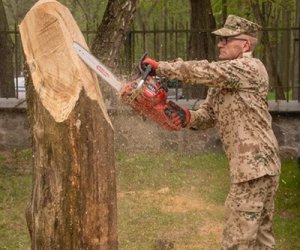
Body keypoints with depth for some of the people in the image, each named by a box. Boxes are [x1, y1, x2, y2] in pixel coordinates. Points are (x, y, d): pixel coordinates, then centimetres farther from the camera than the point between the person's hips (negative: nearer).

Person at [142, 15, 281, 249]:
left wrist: (162, 67, -17)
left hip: (255, 165, -10)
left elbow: (208, 71, -22)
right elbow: (206, 117, 13)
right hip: (260, 167, 10)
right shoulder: (222, 81, 17)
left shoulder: (251, 67, -9)